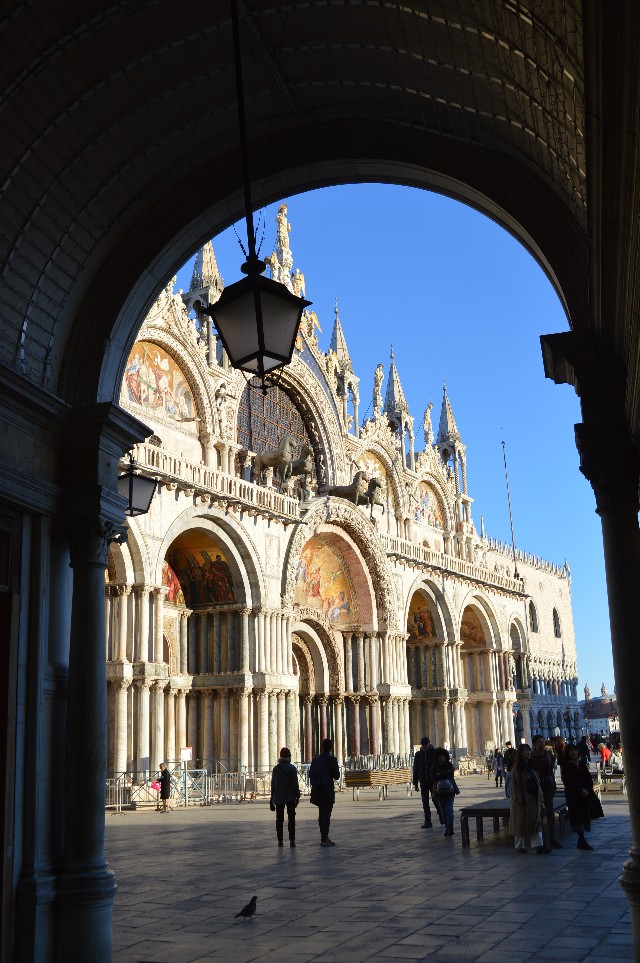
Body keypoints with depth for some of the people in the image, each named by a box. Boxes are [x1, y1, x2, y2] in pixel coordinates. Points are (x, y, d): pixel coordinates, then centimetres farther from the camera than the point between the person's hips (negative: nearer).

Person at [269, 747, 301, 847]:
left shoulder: (276, 768, 1)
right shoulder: (292, 768, -6)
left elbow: (273, 784, 3)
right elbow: (295, 783, -7)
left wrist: (272, 797, 10)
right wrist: (297, 796, 0)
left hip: (279, 797, 2)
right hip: (290, 797, -2)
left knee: (279, 819, 10)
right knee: (291, 819, 0)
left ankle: (280, 840, 12)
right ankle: (292, 840, -7)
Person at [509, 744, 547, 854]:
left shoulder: (531, 766, 11)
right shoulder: (517, 767, -8)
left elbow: (537, 782, 12)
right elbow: (515, 784, -11)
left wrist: (540, 798, 6)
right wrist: (518, 800, -17)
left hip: (533, 798, 6)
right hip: (522, 799, -6)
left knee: (536, 821, 0)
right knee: (521, 822, 4)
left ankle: (538, 845, -3)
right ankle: (520, 846, 15)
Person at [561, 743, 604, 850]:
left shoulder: (581, 765, 14)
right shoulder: (566, 767, -2)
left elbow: (589, 779, 10)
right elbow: (568, 782, -10)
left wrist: (587, 790, -7)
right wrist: (581, 790, -16)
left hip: (586, 794, 5)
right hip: (573, 796, -5)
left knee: (586, 816, 2)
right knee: (578, 817, -8)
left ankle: (581, 841, 7)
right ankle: (582, 840, -5)